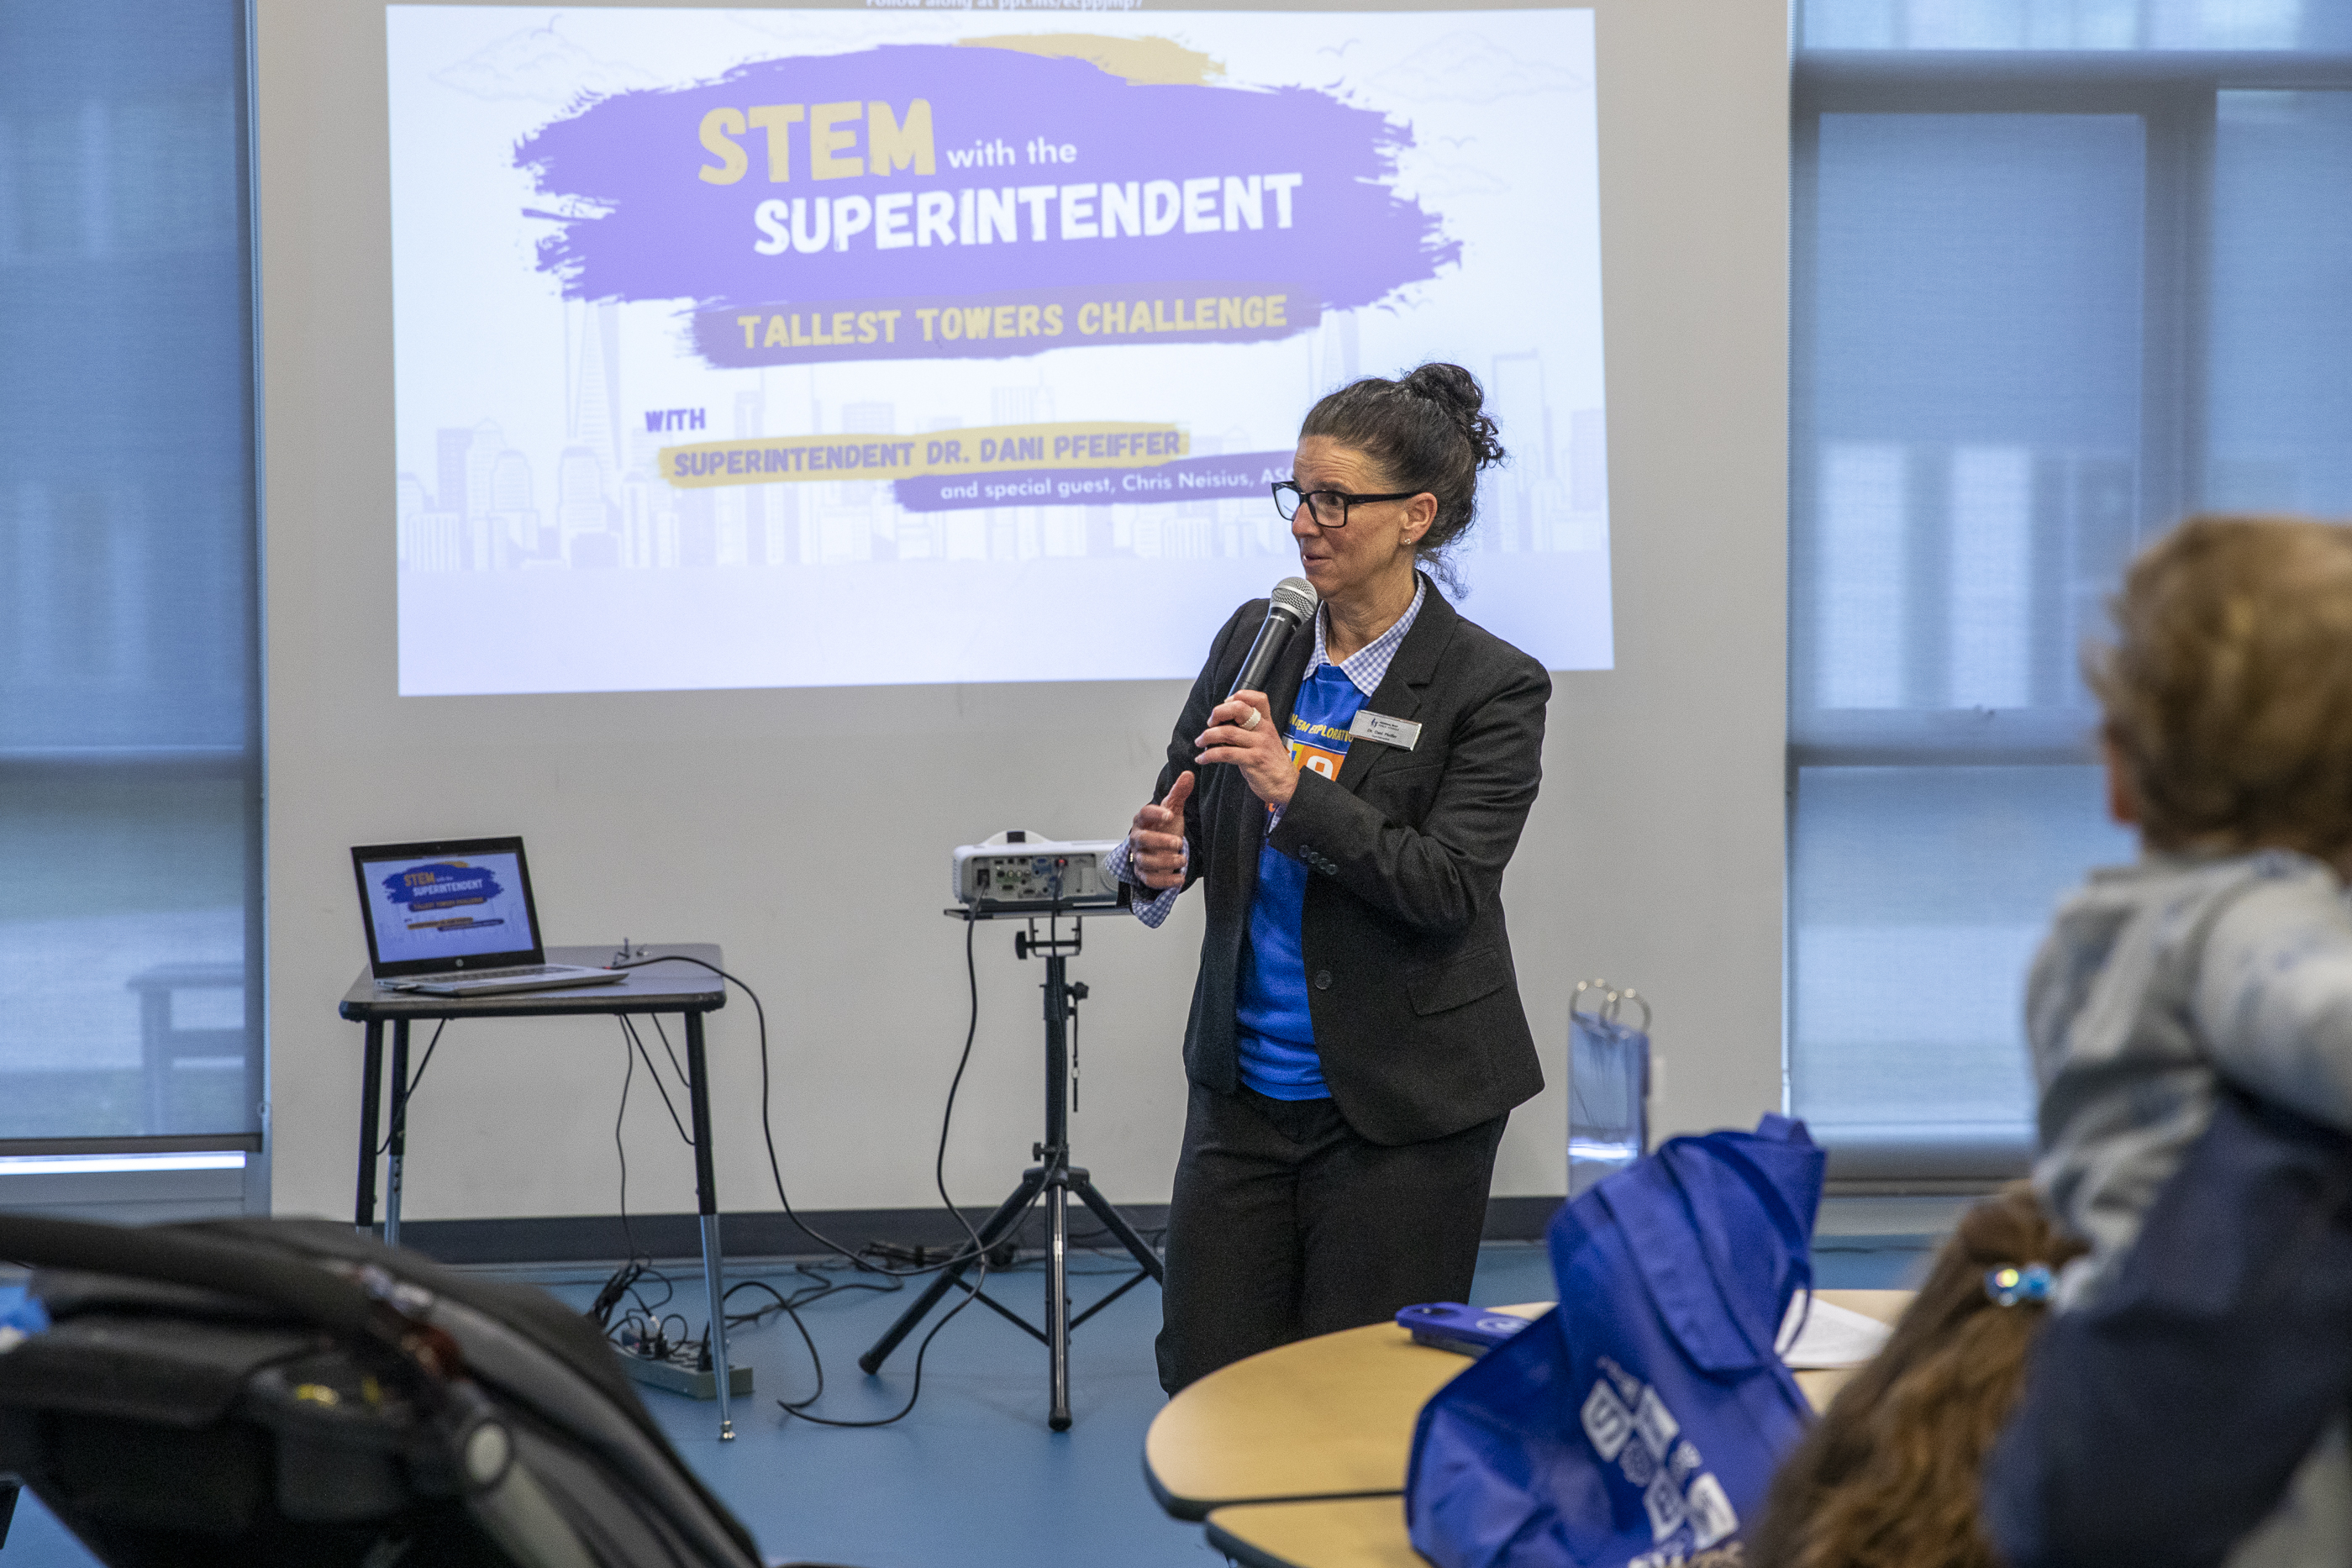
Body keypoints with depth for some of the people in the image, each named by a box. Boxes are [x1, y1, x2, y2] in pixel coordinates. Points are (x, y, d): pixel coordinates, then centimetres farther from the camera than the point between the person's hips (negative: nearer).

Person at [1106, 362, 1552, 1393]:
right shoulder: (1254, 637, 4)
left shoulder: (1492, 687, -11)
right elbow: (1179, 804, 13)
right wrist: (1160, 855, -11)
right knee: (1203, 1377, 7)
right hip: (1245, 1085, 5)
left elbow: (1449, 891, -19)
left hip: (1403, 1108, -5)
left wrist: (1293, 786, -28)